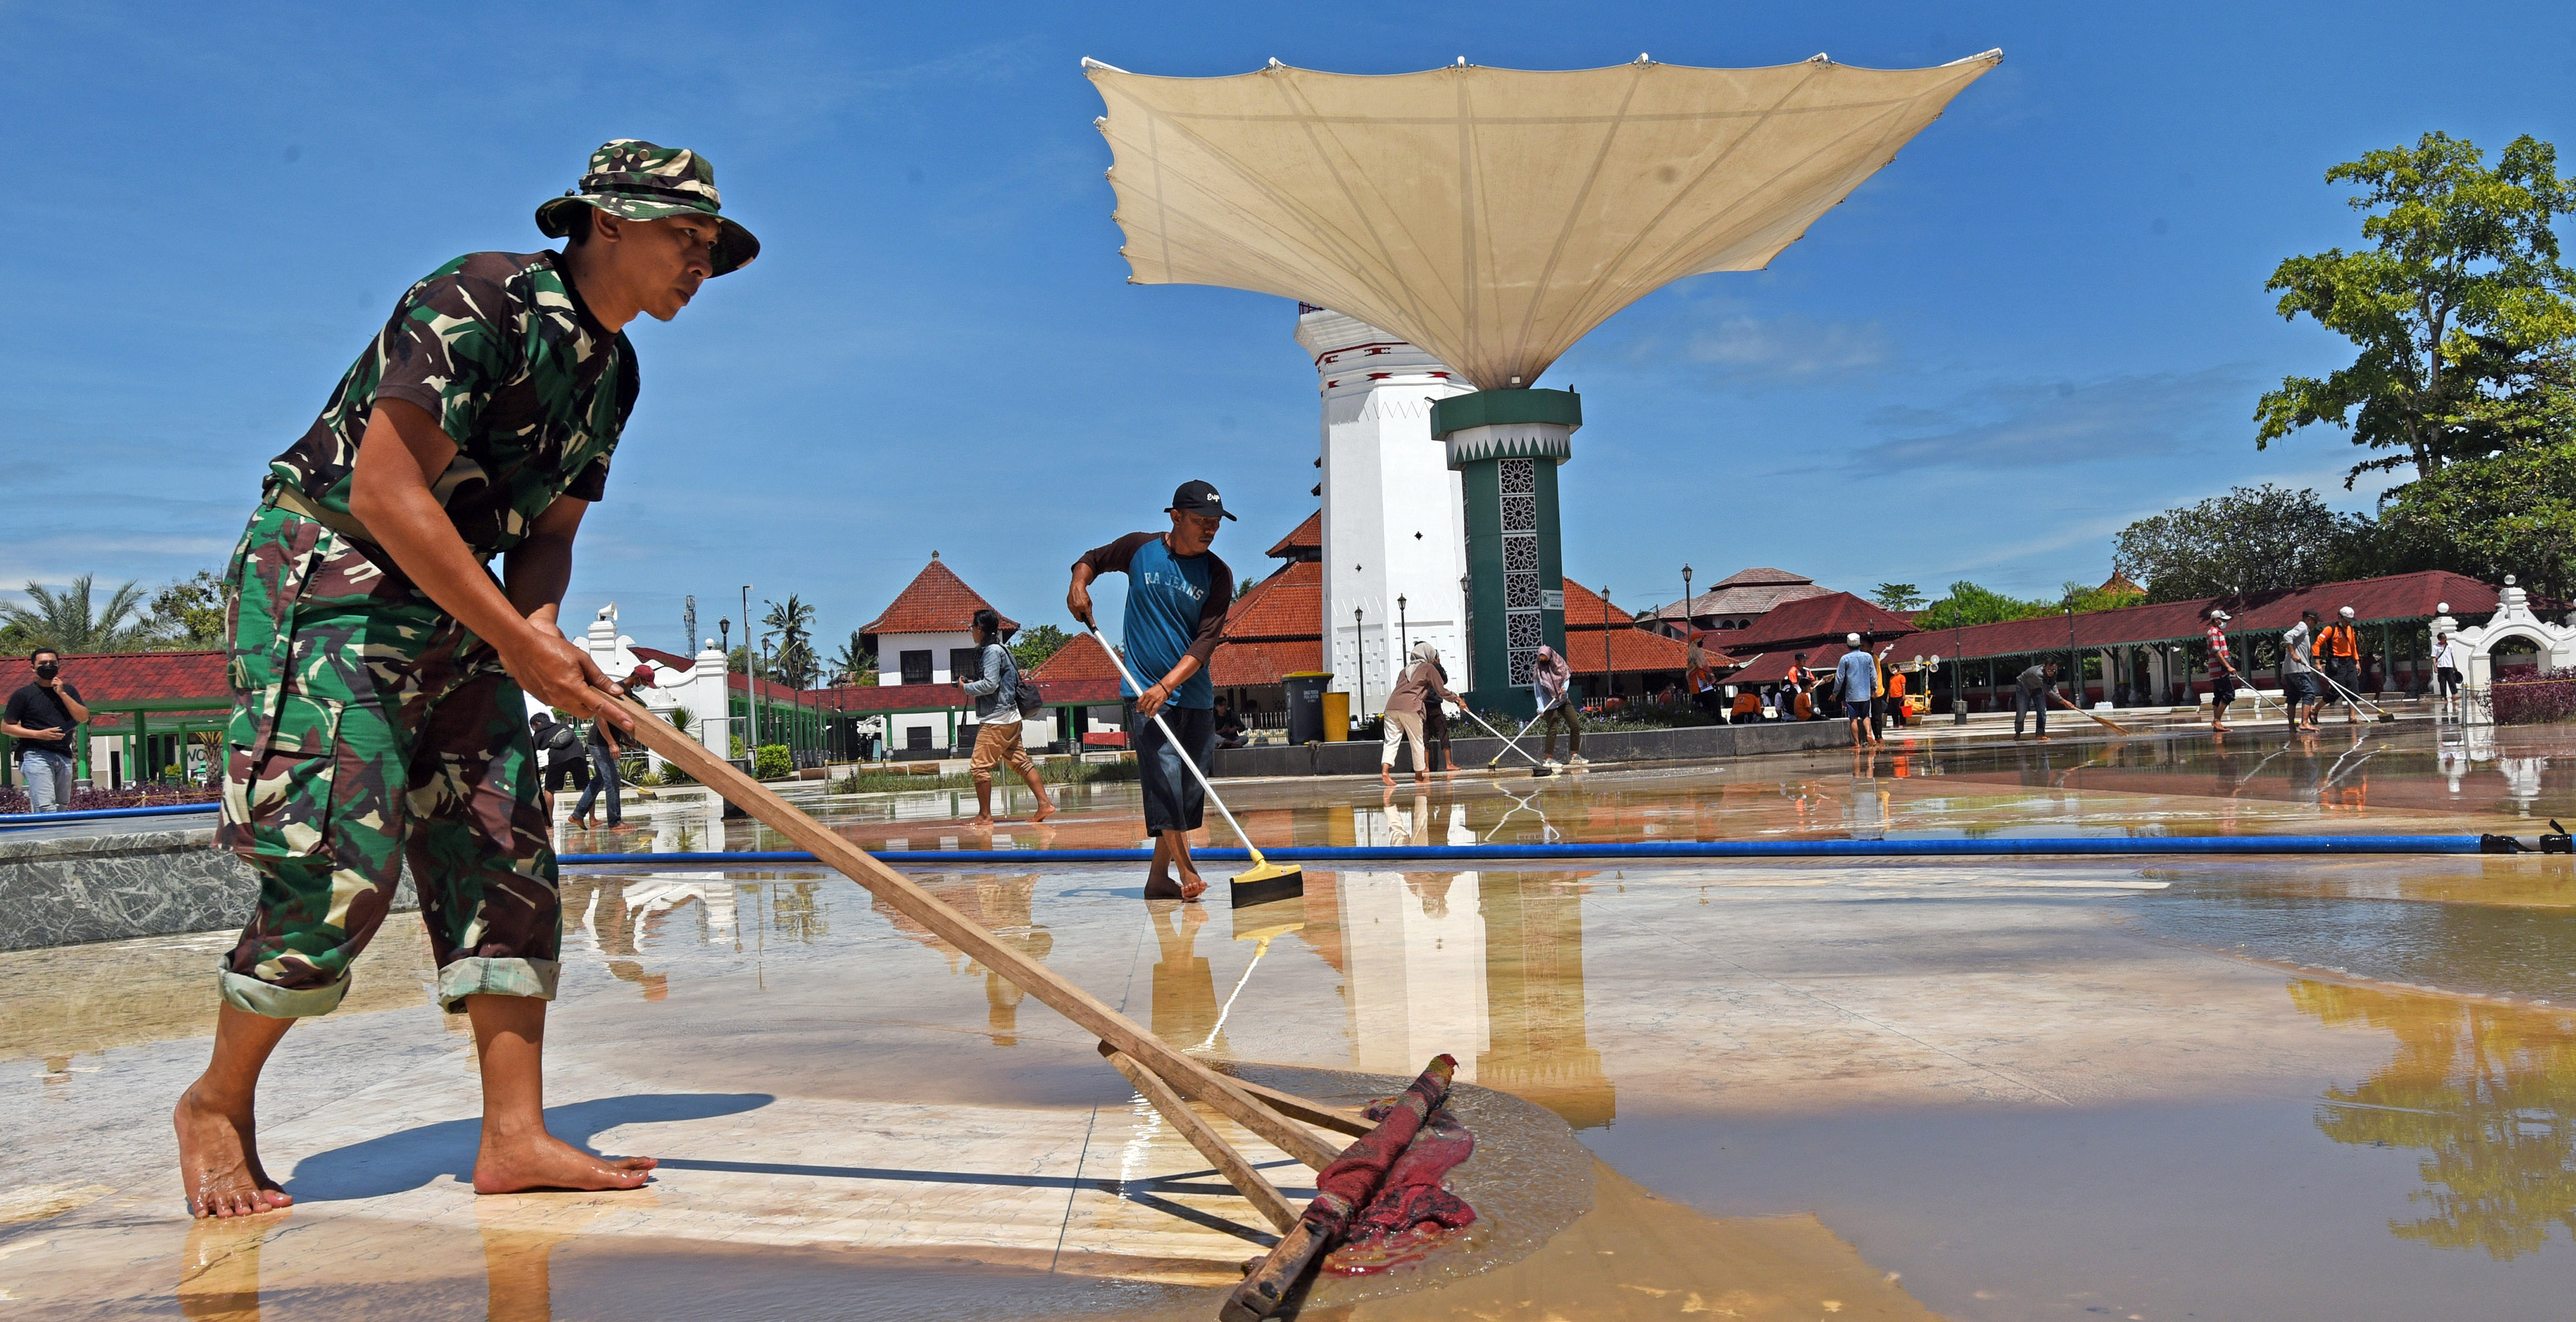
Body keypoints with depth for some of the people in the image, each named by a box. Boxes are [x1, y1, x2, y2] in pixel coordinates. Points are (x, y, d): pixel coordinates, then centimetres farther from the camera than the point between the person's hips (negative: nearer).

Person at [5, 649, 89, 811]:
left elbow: (84, 718, 2)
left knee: (61, 809, 7)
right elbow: (6, 727, 1)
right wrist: (39, 734, -13)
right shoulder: (24, 694, 3)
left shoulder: (69, 691, 14)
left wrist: (62, 693, -6)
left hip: (64, 757, 5)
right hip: (35, 756, -5)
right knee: (46, 811, -17)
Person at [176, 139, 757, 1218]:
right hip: (323, 577, -8)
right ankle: (217, 1105, 10)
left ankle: (514, 1137, 0)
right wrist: (517, 641, -22)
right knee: (342, 859, -14)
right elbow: (386, 494, -24)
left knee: (504, 848, -2)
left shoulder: (611, 372, 9)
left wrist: (539, 620, -10)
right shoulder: (479, 298, -17)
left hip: (453, 608, 8)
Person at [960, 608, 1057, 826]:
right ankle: (1045, 804, 7)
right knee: (1020, 763, 10)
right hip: (1010, 718, 10)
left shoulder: (992, 650, -12)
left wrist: (966, 688, -7)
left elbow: (990, 684, -20)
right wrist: (975, 687, 14)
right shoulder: (1001, 649, 17)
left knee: (979, 766, -7)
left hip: (996, 720, -10)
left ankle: (985, 815, -5)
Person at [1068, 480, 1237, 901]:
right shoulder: (1140, 548, -2)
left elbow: (1206, 641, -10)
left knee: (1188, 789, 7)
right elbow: (1094, 559, 18)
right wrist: (1079, 585, -4)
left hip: (1196, 695, 3)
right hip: (1145, 690, -3)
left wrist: (1167, 685, -22)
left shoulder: (1218, 575, -2)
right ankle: (1186, 870, -21)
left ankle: (1159, 876, 19)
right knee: (1163, 775, -16)